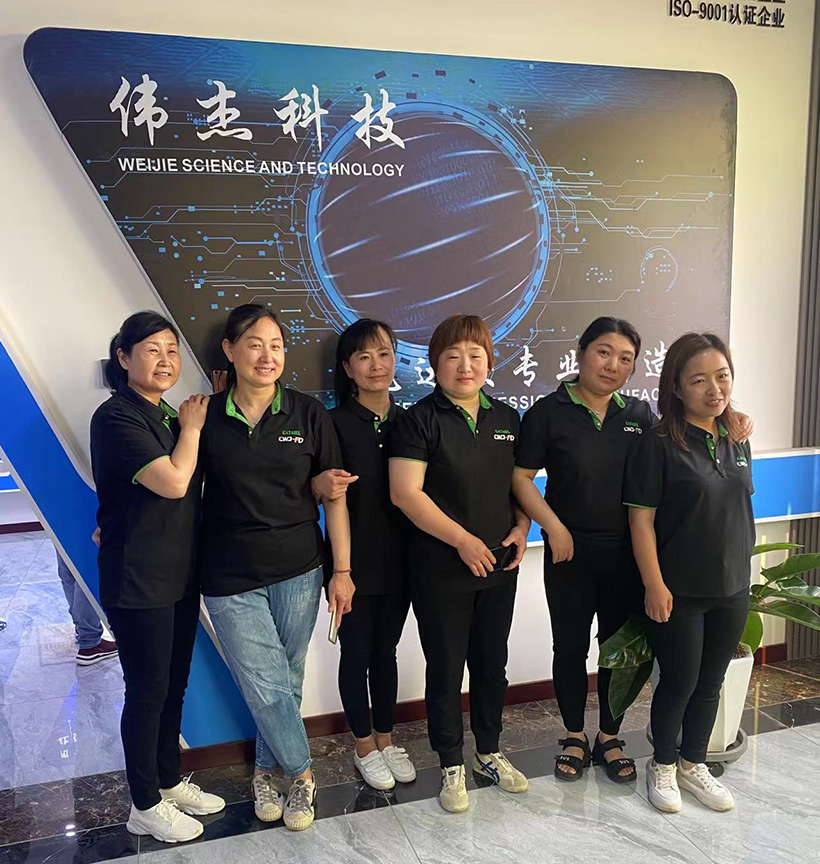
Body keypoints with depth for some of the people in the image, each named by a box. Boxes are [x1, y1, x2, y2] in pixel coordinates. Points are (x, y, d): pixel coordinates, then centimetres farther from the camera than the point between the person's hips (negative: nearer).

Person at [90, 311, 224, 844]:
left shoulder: (168, 417, 11)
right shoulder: (116, 418, -16)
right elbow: (173, 482, -25)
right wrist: (191, 428, -11)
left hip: (180, 575, 8)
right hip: (138, 580, -8)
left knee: (175, 685, 18)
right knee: (148, 692, 5)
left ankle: (171, 783, 35)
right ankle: (145, 807, 23)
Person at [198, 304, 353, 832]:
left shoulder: (308, 414, -1)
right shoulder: (206, 417, -2)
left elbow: (333, 496, 0)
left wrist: (342, 571, -2)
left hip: (298, 573, 1)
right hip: (232, 579, -1)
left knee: (288, 682, 12)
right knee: (266, 688, 0)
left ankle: (269, 770, 36)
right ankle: (301, 774, 26)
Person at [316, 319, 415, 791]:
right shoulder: (335, 423, -9)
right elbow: (314, 485, -6)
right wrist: (325, 487, -28)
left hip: (398, 559, 4)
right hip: (353, 560, -3)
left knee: (386, 650, 17)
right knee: (357, 653, 10)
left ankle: (386, 739, 35)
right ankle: (364, 746, 29)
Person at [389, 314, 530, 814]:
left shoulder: (506, 418, 7)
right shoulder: (421, 420, -10)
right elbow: (405, 492, -17)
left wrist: (522, 528, -2)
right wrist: (462, 539, -18)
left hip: (500, 566, 5)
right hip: (441, 570, -5)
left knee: (492, 664, 17)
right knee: (445, 669, 8)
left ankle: (490, 752, 37)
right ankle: (452, 767, 26)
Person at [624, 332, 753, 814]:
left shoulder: (736, 441, 5)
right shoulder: (659, 445, -14)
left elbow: (741, 508, 14)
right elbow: (641, 520, -14)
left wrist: (744, 575, 13)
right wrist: (654, 585, -17)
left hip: (731, 588, 6)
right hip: (678, 591, -5)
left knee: (711, 683, 15)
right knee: (680, 682, 6)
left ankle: (694, 765, 35)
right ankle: (663, 767, 29)